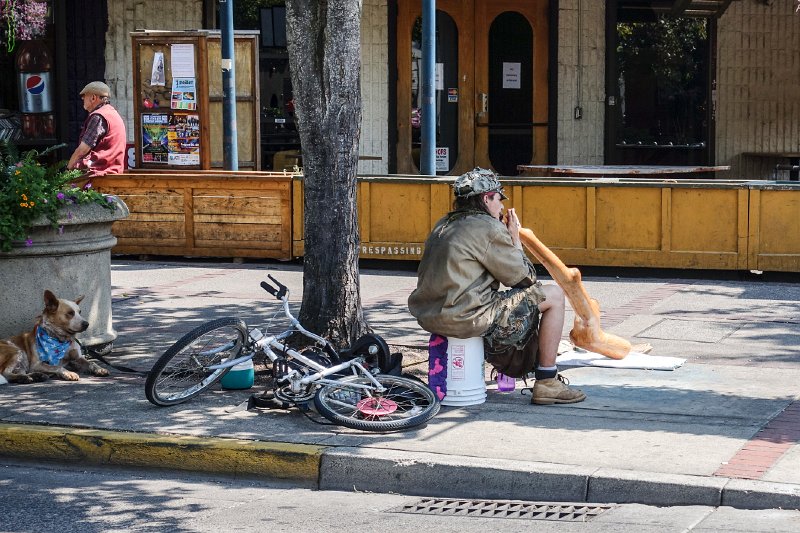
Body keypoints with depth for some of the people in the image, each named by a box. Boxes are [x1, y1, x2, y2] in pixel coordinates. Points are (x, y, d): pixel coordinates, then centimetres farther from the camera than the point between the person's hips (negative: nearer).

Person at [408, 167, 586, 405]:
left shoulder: (443, 225, 16)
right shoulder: (489, 228, -10)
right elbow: (523, 277, -4)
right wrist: (515, 239, 10)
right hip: (465, 319, -9)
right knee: (554, 295, 2)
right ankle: (547, 383, 4)